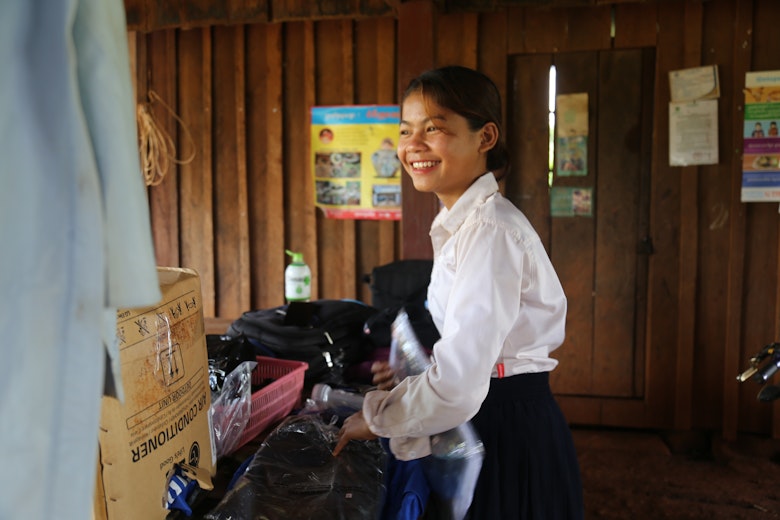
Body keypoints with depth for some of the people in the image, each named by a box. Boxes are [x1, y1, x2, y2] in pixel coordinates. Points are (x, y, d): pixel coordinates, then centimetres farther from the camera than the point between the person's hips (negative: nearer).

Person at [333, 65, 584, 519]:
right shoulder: (461, 223, 8)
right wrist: (411, 370, 6)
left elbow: (457, 385, -29)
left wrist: (376, 418, -14)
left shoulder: (491, 230, -23)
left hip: (511, 435, -9)